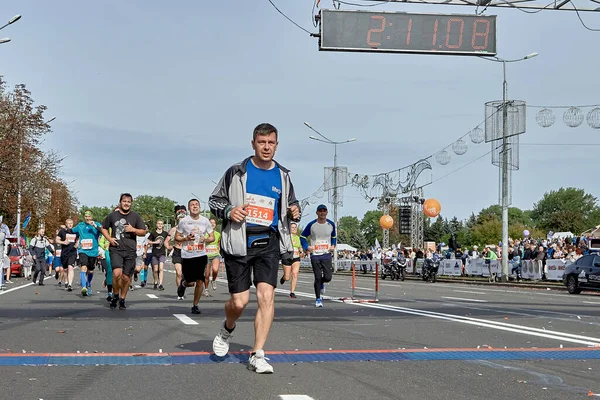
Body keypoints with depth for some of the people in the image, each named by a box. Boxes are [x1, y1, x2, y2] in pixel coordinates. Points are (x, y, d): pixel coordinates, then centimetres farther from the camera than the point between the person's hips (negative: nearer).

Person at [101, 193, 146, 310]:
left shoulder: (135, 216, 7)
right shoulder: (112, 215, 7)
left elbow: (143, 232, 9)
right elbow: (103, 228, 20)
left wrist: (133, 230, -10)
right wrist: (109, 238, 3)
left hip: (130, 251, 1)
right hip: (115, 249, -1)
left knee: (126, 277, 5)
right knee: (117, 273, -21)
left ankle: (122, 299, 24)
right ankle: (115, 295, 1)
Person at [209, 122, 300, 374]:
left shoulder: (282, 176, 10)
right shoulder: (237, 172, 1)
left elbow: (290, 205, 23)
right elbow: (214, 200, 7)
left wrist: (294, 212, 0)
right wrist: (229, 211, -13)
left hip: (269, 242, 2)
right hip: (239, 242, -2)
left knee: (267, 296, -12)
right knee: (240, 301, -1)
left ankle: (257, 355, -6)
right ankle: (227, 329, 35)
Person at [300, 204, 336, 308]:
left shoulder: (331, 224, 5)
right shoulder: (312, 225, -3)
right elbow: (302, 237, 7)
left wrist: (333, 246, 4)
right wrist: (306, 247, -8)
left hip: (326, 254, 2)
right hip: (315, 255, -2)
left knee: (328, 277, -7)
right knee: (317, 278, -2)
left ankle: (321, 282, 30)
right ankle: (318, 299, 10)